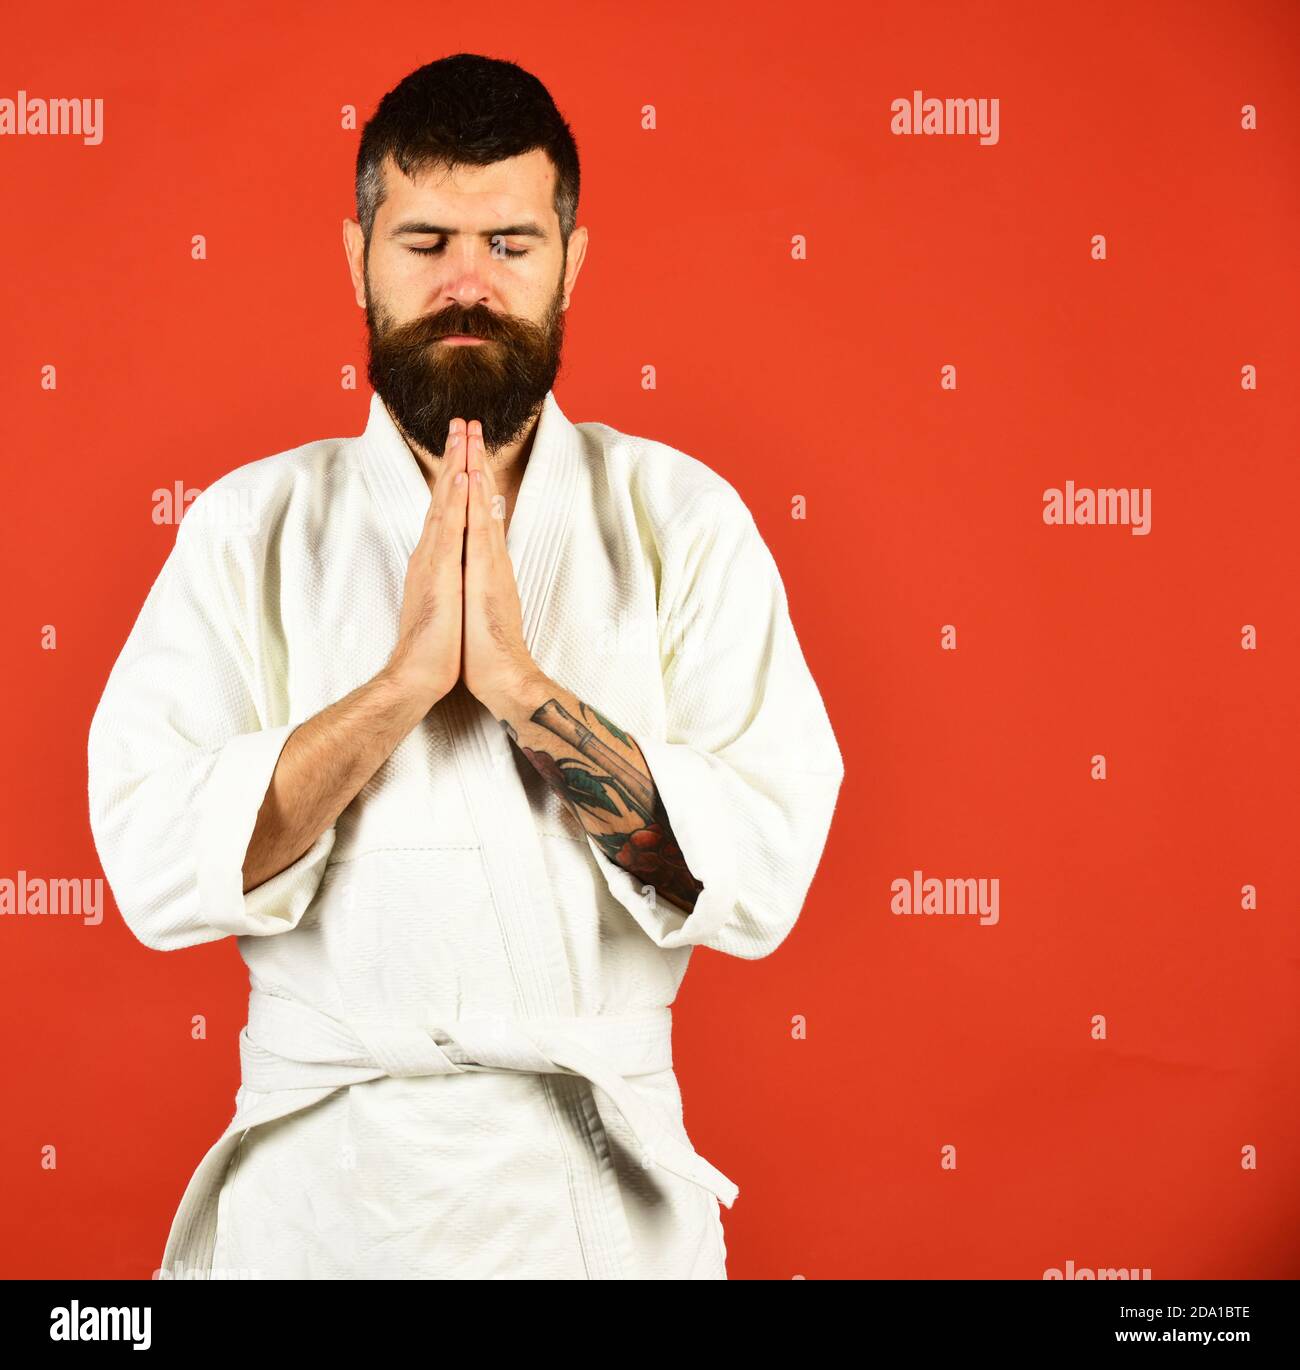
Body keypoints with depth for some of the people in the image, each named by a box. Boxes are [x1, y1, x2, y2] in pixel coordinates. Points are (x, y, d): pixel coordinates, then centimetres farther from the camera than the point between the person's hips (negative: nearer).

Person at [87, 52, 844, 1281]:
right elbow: (154, 869, -11)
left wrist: (523, 688, -20)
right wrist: (404, 681, -19)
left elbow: (766, 877, -11)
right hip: (322, 1178, 0)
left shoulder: (681, 519, -3)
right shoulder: (250, 527, -1)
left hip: (596, 1183, 0)